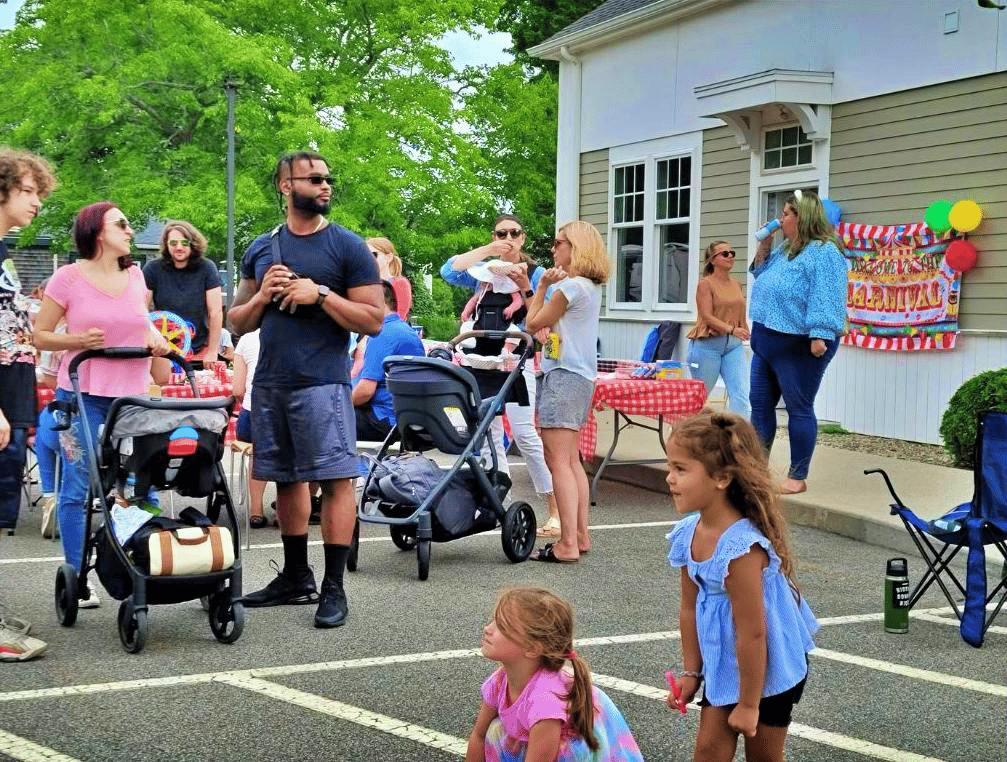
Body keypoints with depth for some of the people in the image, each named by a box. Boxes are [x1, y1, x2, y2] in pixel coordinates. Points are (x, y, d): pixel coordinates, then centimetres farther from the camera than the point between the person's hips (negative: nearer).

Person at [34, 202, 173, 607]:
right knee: (77, 488, 0)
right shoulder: (68, 277, -2)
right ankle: (77, 579, 10)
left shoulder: (136, 277, 12)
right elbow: (41, 335, 1)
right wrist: (79, 340, -16)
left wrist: (156, 340, 5)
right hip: (83, 395, -4)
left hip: (132, 396, 4)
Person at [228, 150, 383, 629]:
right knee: (286, 479, 11)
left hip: (323, 383, -5)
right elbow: (237, 323, 17)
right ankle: (296, 577, 23)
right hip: (270, 383, 5)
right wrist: (263, 296, -3)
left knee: (335, 480, -8)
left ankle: (333, 588, -1)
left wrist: (320, 293, -14)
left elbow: (373, 320, -5)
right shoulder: (261, 249, 14)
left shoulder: (348, 248, 1)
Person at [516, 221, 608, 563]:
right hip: (580, 376, 11)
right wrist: (528, 288, 20)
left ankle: (568, 544, -13)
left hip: (564, 375, -11)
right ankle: (580, 536, 17)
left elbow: (534, 323, -5)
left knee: (558, 461, -11)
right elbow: (545, 321, 18)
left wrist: (543, 285, 3)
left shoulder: (570, 285, -14)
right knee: (571, 460, 14)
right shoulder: (590, 287, 16)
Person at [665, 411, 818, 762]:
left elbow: (752, 634, -28)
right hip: (725, 663, 7)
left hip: (768, 667, -7)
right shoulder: (689, 534, -7)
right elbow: (690, 608, 4)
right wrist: (690, 671, 8)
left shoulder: (741, 548, -33)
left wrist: (748, 705, -20)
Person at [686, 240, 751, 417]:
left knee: (741, 394, -10)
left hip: (734, 345, 5)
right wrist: (731, 329, -27)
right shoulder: (705, 284, -6)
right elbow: (708, 317, -16)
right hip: (708, 344, -5)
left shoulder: (736, 284, 12)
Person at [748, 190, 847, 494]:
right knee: (760, 404, 12)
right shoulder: (785, 249, 17)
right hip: (766, 343, 10)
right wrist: (763, 245, 15)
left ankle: (798, 477, 5)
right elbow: (761, 272, 31)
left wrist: (819, 335, -29)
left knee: (799, 409, -2)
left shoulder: (824, 252, -14)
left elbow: (825, 297, -22)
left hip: (798, 346, -10)